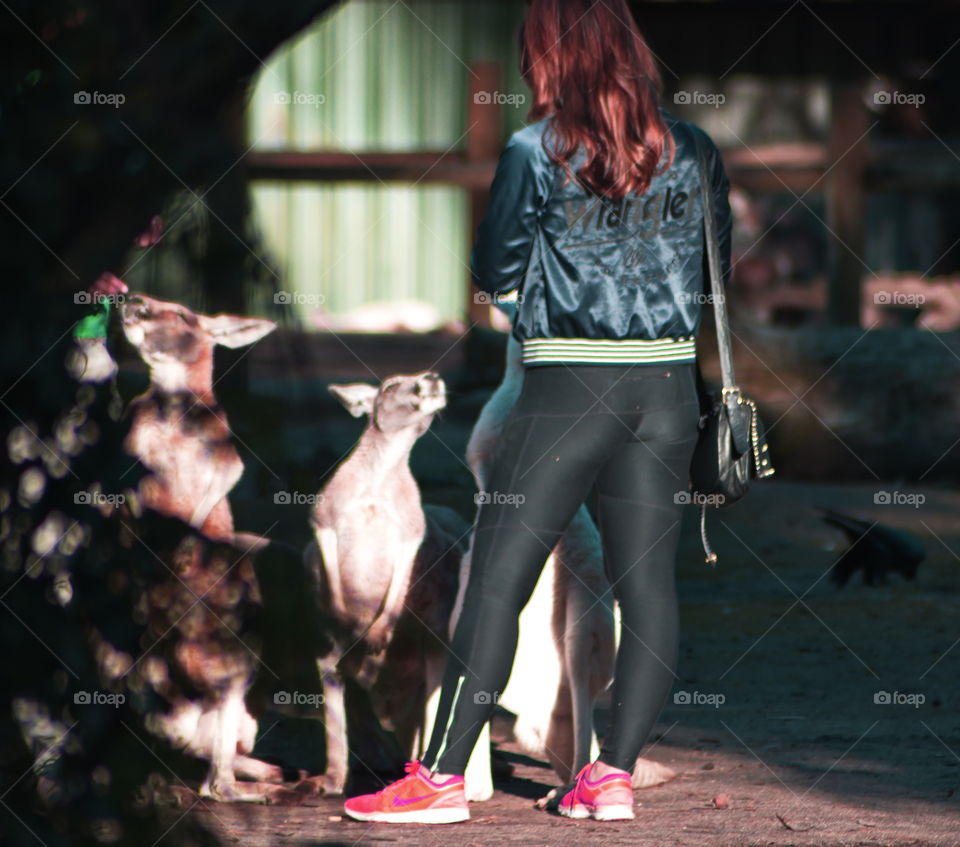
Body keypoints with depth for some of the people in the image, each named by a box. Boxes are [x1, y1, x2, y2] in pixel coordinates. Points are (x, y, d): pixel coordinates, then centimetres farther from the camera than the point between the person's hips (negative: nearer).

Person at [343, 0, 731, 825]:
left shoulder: (538, 151, -7)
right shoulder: (693, 151, 6)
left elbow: (495, 271, -2)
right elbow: (717, 270, 15)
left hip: (571, 384, -4)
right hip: (670, 385, 4)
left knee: (498, 578, -1)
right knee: (647, 579, 6)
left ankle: (443, 777, -2)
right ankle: (615, 774, 4)